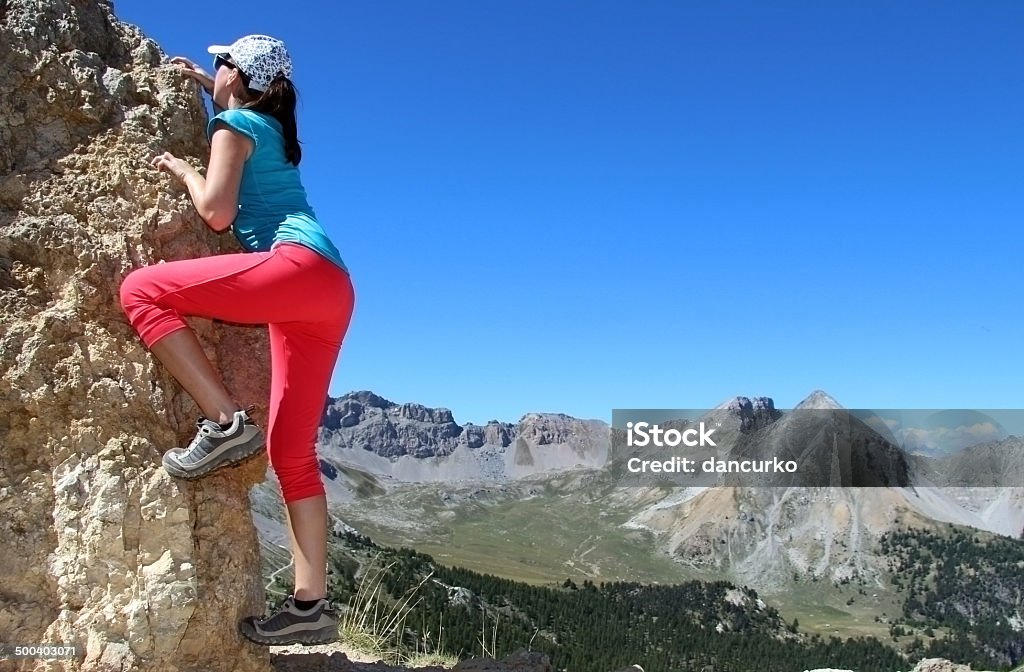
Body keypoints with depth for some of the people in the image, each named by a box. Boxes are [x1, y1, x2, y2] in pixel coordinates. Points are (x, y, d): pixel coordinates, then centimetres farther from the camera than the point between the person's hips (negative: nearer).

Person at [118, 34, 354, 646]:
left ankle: (226, 422, -16)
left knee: (142, 290, -9)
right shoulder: (274, 127, 30)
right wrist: (203, 84, 59)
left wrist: (182, 169, 14)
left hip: (298, 265, -9)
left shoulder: (235, 122, 7)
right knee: (291, 450, 5)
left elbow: (217, 212, -3)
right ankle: (311, 607, 2)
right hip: (331, 289, 9)